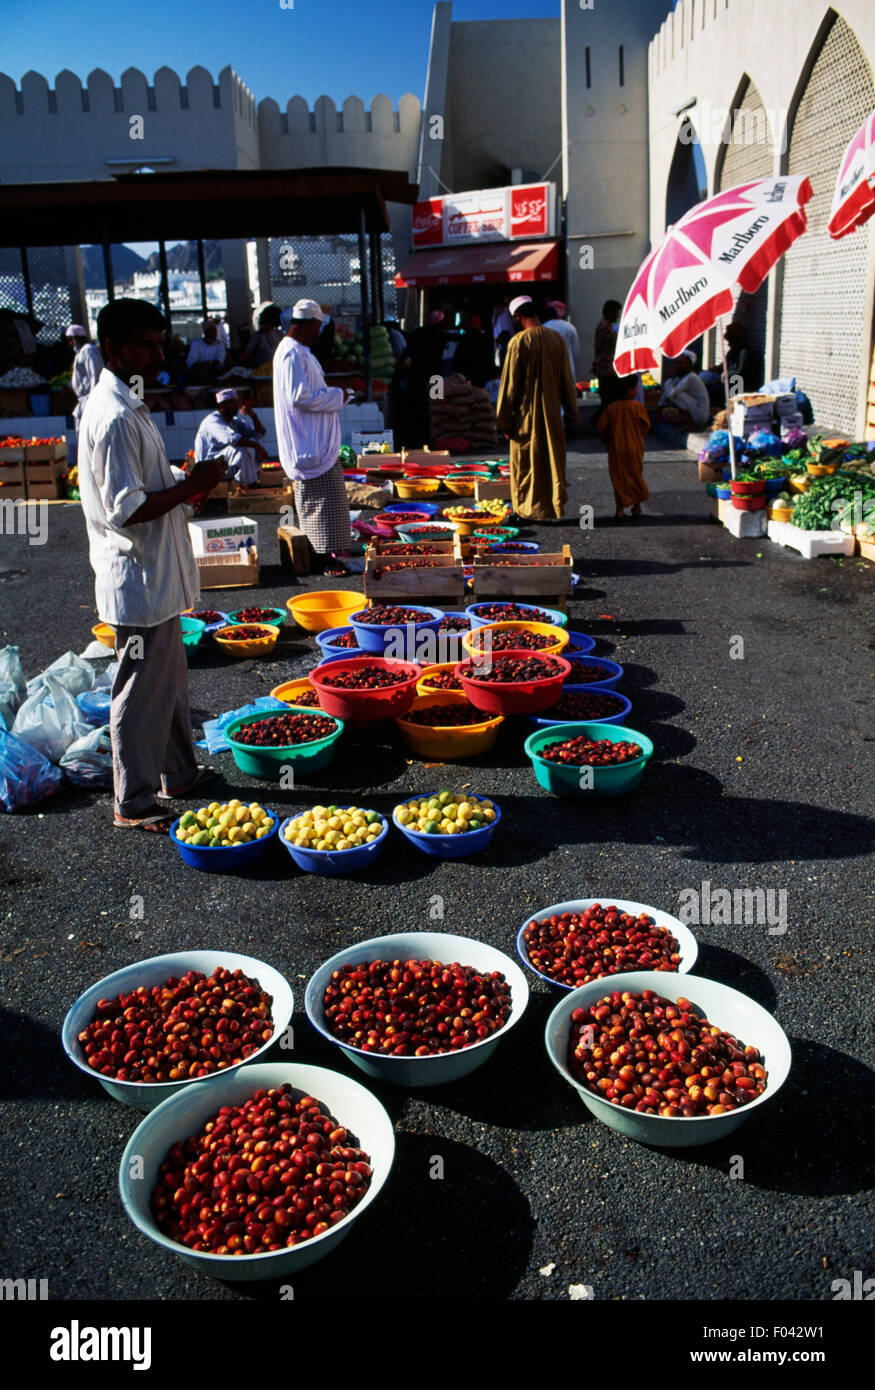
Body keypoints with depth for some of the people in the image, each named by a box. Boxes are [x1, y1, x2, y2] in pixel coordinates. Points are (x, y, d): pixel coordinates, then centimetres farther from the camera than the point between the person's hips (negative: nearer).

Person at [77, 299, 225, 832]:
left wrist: (188, 486, 5)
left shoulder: (127, 406, 12)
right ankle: (134, 803, 15)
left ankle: (178, 773, 36)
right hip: (139, 580, -10)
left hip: (157, 573, 10)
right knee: (143, 693, 1)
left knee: (171, 681, 21)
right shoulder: (115, 418, -21)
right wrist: (192, 486, -18)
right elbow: (125, 510, -25)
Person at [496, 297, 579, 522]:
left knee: (526, 462, 7)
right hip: (552, 412, 4)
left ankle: (528, 509, 11)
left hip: (526, 413, -4)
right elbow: (567, 379, 5)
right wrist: (572, 412, 14)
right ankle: (554, 507, 16)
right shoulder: (556, 339, 0)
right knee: (553, 459, 12)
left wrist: (504, 419, -3)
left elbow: (509, 383, -9)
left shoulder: (518, 342, -12)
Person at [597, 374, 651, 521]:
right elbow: (646, 425, -5)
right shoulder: (637, 406, -11)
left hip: (616, 448, 2)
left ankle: (620, 509, 0)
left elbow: (601, 425, -5)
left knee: (618, 478, 6)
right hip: (633, 447, -2)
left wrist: (607, 438, 12)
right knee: (636, 476, 15)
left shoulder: (612, 407, -3)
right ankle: (637, 507, 24)